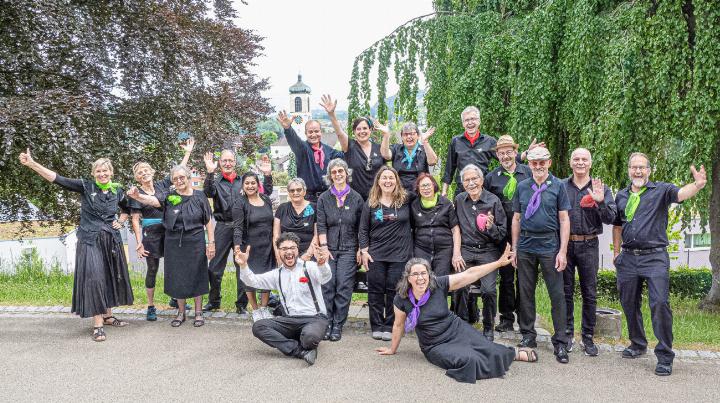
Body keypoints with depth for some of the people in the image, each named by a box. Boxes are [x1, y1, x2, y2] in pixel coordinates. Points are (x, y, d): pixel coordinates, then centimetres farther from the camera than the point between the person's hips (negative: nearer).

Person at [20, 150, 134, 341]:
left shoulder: (117, 191, 6)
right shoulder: (86, 186, -5)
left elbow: (126, 209, 25)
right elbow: (58, 179, -15)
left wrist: (120, 222, 5)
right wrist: (31, 163, -25)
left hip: (111, 240, 4)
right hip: (90, 240, -4)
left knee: (110, 277, 11)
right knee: (94, 277, -11)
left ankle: (107, 315, 27)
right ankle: (97, 324, -6)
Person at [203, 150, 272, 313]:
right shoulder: (216, 181, 6)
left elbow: (266, 192, 7)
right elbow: (208, 192, -16)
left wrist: (267, 175, -9)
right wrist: (210, 172, -28)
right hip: (223, 227, -1)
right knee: (216, 266, 6)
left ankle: (241, 304, 17)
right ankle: (213, 301, 24)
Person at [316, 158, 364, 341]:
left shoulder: (356, 198, 6)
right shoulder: (324, 198, 7)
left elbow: (361, 227, 6)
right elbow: (321, 225, 2)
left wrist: (360, 250, 1)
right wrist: (323, 247, -7)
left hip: (348, 249, 0)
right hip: (329, 248, 1)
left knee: (344, 287, -6)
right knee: (327, 286, -7)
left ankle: (338, 325, 2)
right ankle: (326, 323, 3)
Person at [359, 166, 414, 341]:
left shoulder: (406, 200, 1)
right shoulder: (371, 203, 4)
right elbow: (363, 229, 6)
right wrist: (364, 250, -1)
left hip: (400, 254, -1)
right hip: (376, 254, 1)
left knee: (394, 291, 2)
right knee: (375, 290, 4)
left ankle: (390, 327, 14)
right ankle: (377, 326, 15)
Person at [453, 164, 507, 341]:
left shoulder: (493, 200, -2)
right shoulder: (459, 200, 7)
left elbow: (503, 234, 0)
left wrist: (491, 227, -19)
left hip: (488, 252, -2)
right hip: (465, 252, 2)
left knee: (489, 290, -19)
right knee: (459, 288, -15)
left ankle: (488, 328, 5)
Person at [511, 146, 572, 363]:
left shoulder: (558, 186, 1)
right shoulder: (522, 187, 8)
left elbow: (564, 219, -2)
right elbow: (516, 219, 11)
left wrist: (563, 251, -8)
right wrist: (514, 248, 8)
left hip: (549, 245, -3)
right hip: (526, 246, 3)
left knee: (557, 294, -2)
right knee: (525, 292, 9)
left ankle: (560, 342, 7)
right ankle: (528, 335, 23)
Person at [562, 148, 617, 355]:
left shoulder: (601, 189, 4)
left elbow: (611, 218, -3)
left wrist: (600, 202, -19)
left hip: (589, 246, 0)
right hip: (565, 244, 0)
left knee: (589, 294, 5)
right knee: (566, 292, 7)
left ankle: (587, 338, 16)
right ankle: (567, 334, 18)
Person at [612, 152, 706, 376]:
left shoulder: (660, 190, -1)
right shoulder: (621, 196, 13)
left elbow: (681, 194, -22)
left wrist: (698, 185, -44)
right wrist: (616, 253, 17)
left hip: (655, 257, -5)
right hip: (628, 258, 5)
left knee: (660, 303, -12)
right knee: (629, 304, 12)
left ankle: (665, 356, -2)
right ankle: (638, 345, 31)